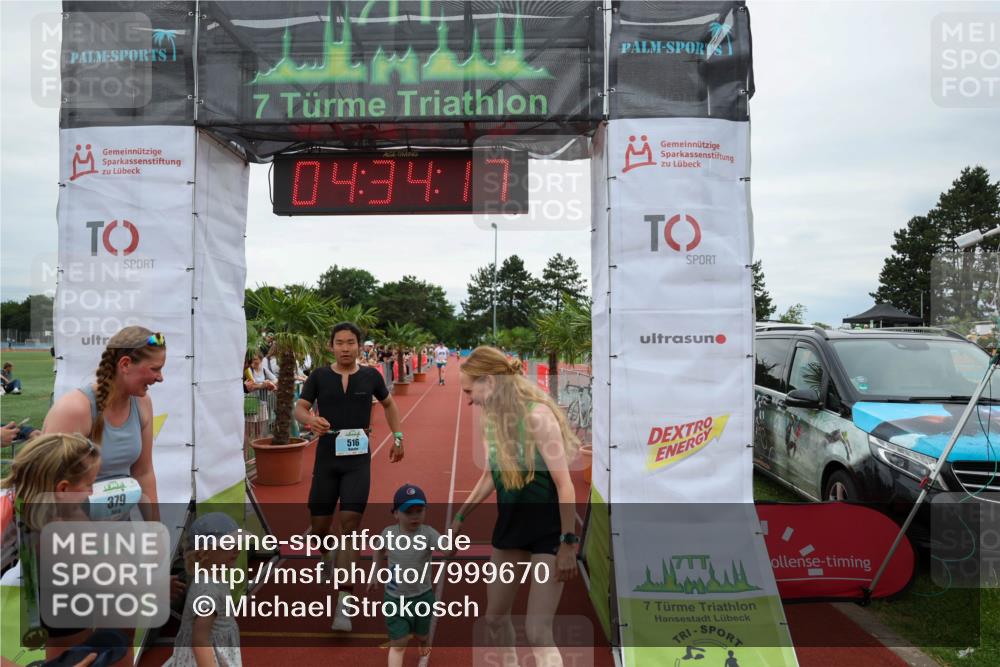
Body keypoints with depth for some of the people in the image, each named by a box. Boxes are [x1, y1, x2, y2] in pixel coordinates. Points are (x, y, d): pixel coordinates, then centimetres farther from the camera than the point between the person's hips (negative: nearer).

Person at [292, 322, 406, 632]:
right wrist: (310, 419, -25)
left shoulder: (371, 376, 3)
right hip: (327, 455, 1)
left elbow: (389, 404, 18)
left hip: (359, 458, -1)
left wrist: (397, 437, 14)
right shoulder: (318, 376, 1)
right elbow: (299, 408, -2)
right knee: (319, 528, 7)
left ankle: (342, 604, -4)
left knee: (350, 523, -10)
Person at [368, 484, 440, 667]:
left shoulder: (428, 533, -22)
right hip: (394, 598, 0)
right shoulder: (389, 533, -12)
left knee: (421, 635, 22)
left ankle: (424, 651, 56)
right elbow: (379, 550, 11)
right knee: (398, 644, -1)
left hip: (422, 596, 0)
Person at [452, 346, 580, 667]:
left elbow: (564, 483, -21)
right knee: (495, 616, 17)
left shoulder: (537, 416, -23)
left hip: (549, 525, -7)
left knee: (538, 631, -10)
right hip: (510, 521, 8)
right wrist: (460, 517, 17)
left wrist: (568, 543, -21)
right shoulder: (491, 419, 0)